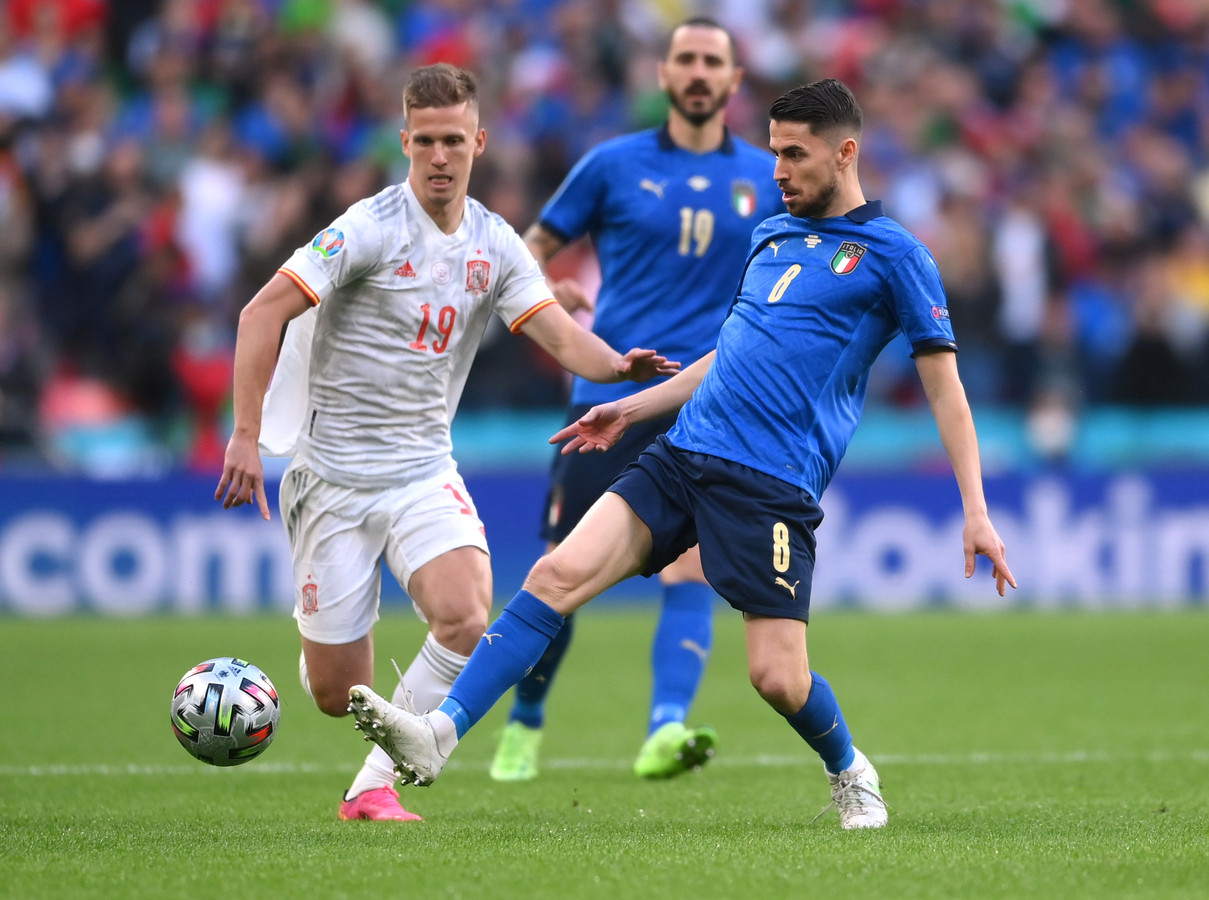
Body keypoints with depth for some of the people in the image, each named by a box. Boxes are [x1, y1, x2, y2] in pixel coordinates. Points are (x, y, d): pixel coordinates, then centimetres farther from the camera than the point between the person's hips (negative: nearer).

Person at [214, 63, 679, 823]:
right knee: (337, 695, -3)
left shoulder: (496, 245, 4)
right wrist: (247, 437, -21)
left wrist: (618, 365, -25)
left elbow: (563, 336, -3)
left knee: (467, 620, -24)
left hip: (425, 470, 4)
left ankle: (374, 787, -9)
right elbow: (264, 313, -15)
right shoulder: (371, 227, -12)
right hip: (334, 472, -4)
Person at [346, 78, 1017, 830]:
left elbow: (944, 385, 0)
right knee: (559, 574, -13)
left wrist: (976, 511, -6)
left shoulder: (891, 253, 0)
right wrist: (632, 408, 31)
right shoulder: (771, 236, 19)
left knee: (778, 676, -11)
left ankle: (849, 772, 22)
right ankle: (438, 735, -18)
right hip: (684, 456, 6)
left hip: (773, 484, -6)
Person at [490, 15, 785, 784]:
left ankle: (666, 730, -28)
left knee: (690, 567, -17)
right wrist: (542, 290, -9)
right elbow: (534, 246, 13)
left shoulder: (769, 179, 10)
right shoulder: (614, 164, 6)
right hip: (609, 395, 0)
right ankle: (525, 724, 21)